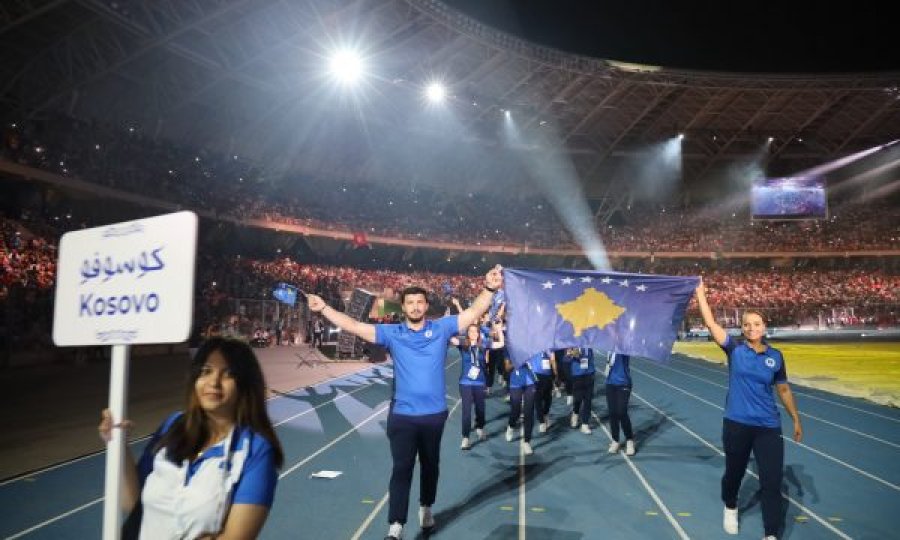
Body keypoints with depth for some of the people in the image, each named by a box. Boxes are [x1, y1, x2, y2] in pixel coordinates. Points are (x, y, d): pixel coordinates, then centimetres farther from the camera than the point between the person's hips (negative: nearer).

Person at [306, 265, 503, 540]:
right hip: (402, 415, -1)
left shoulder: (442, 328, -1)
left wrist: (489, 289, -22)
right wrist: (324, 308, -13)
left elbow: (473, 312, -7)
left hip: (434, 413, 2)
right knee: (402, 468, -2)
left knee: (430, 465, 20)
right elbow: (355, 326, -5)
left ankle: (426, 508, 42)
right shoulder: (392, 333, -2)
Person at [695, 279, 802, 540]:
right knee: (734, 472, 17)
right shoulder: (735, 349, -4)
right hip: (736, 425, -1)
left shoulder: (776, 356, 2)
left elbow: (784, 389, 14)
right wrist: (700, 292, -9)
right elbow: (710, 323, -10)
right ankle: (730, 508, 46)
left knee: (772, 481, -2)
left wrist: (796, 420, 18)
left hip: (769, 427, 1)